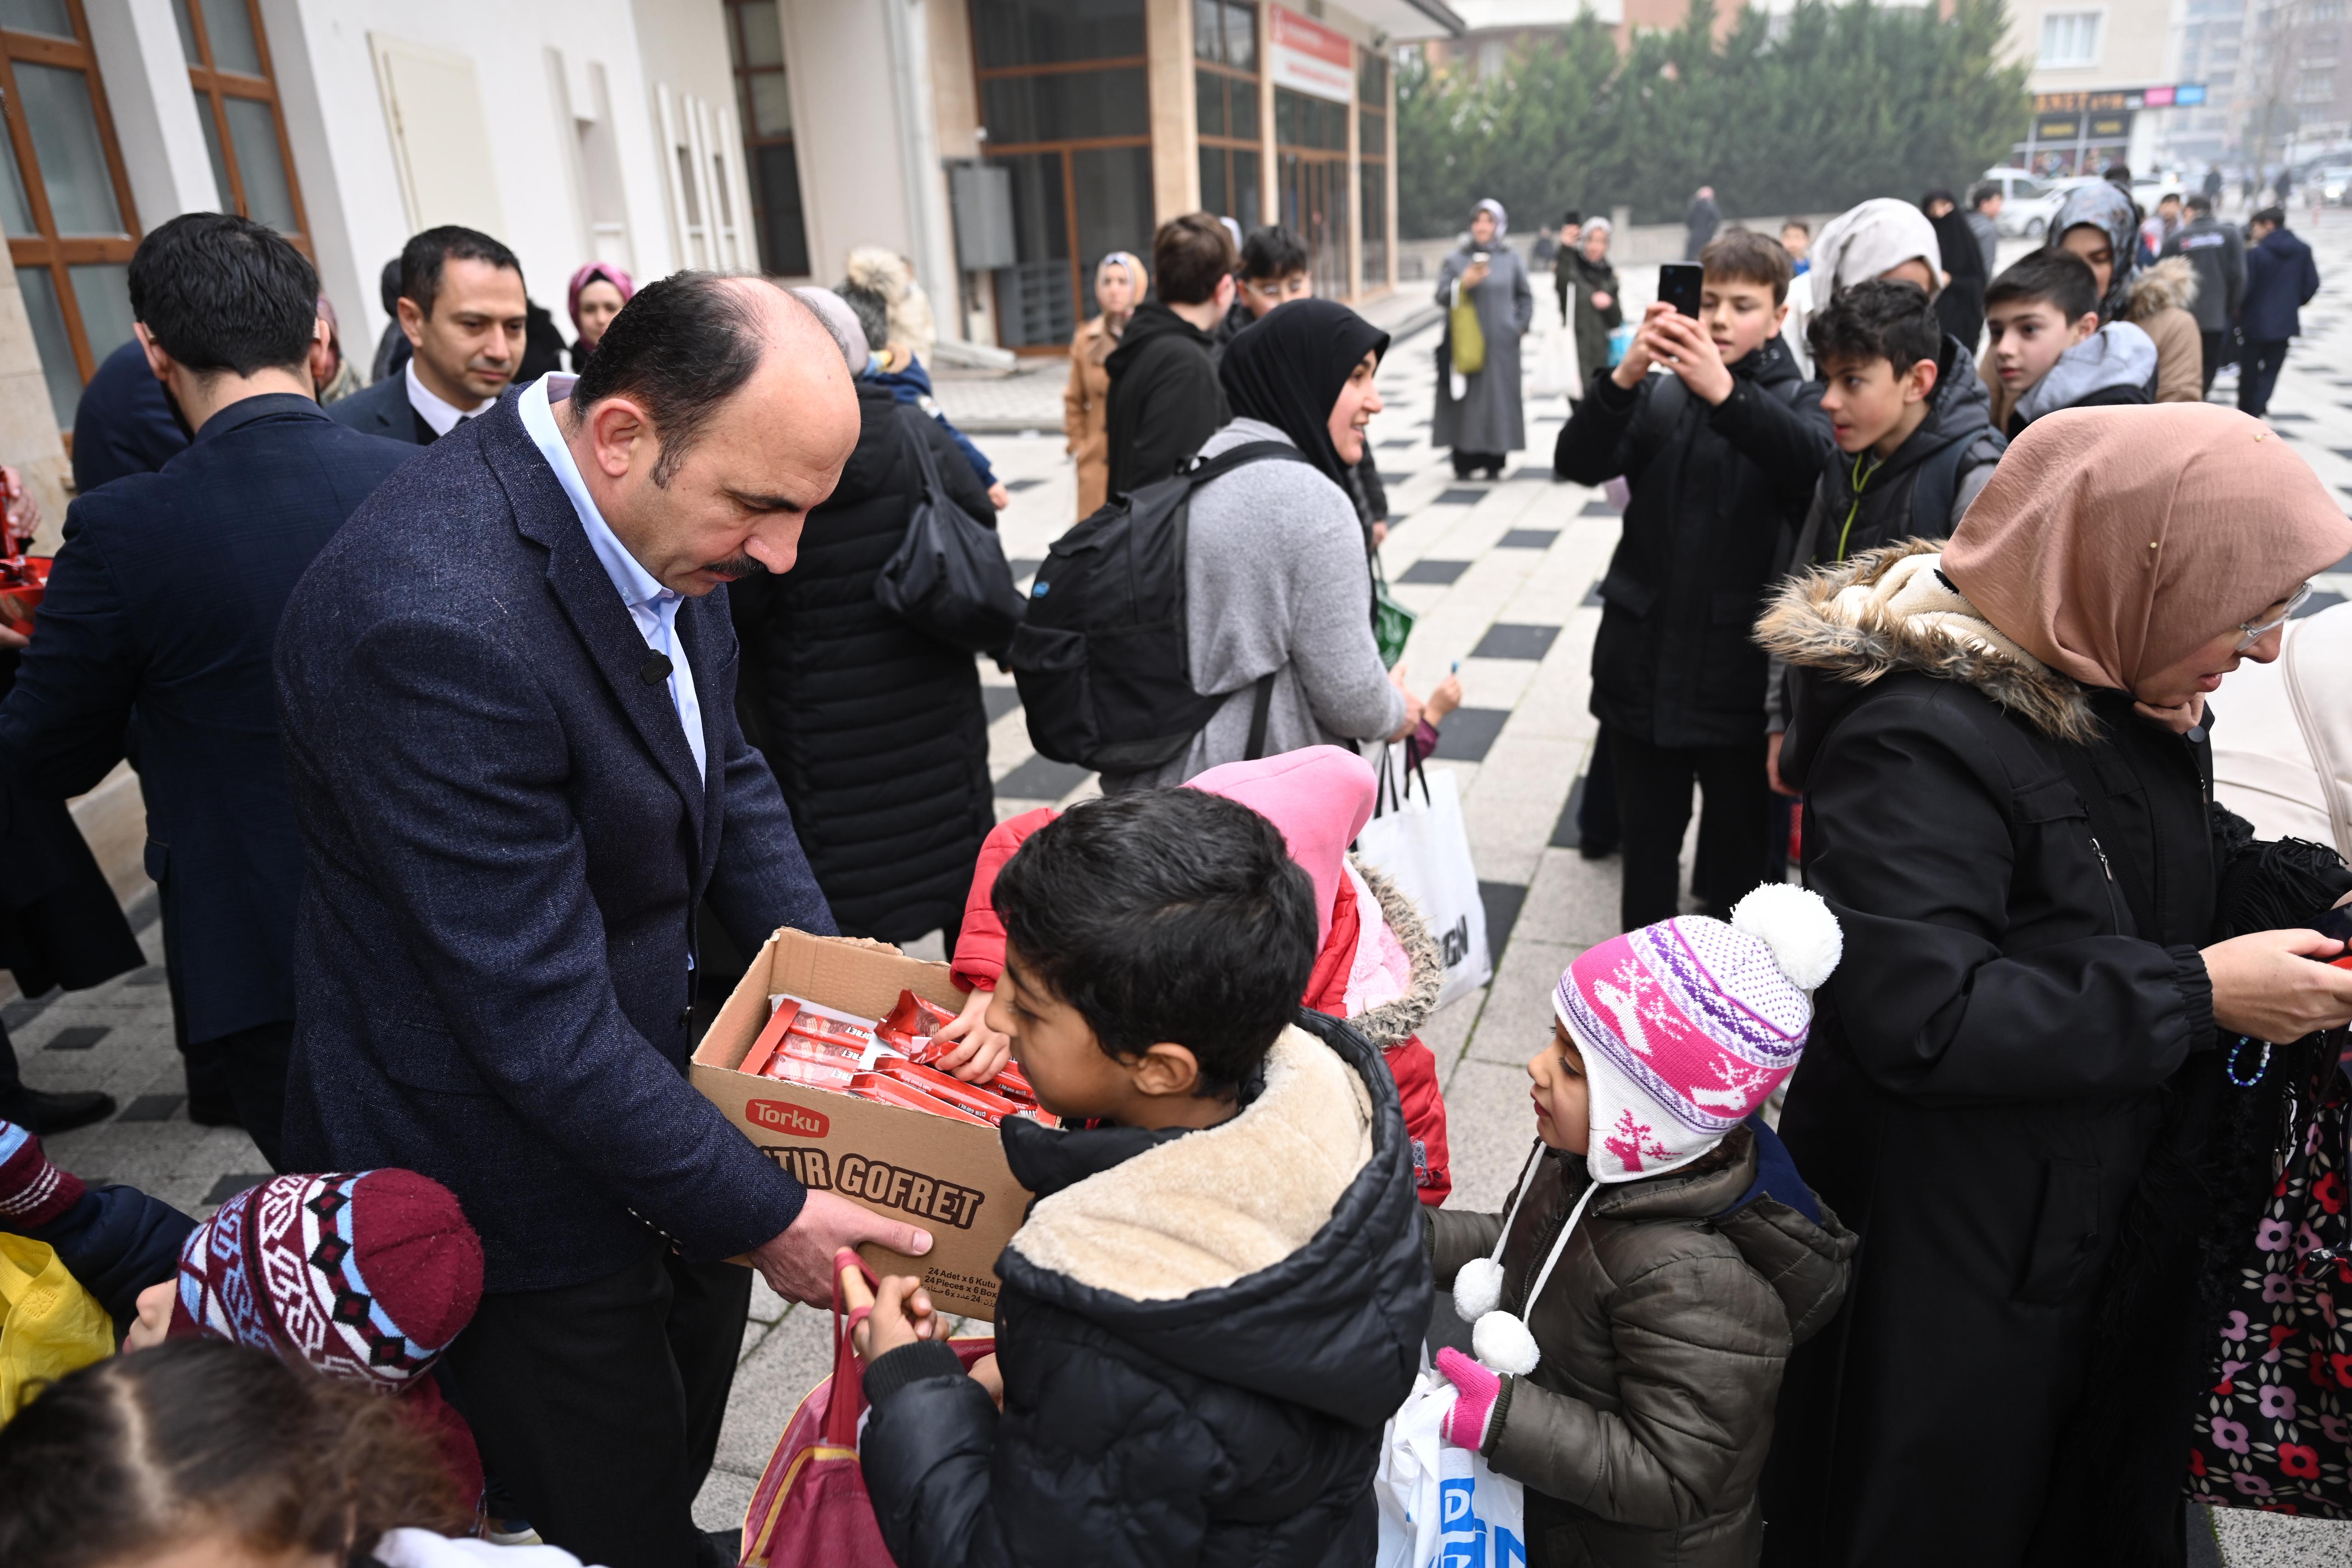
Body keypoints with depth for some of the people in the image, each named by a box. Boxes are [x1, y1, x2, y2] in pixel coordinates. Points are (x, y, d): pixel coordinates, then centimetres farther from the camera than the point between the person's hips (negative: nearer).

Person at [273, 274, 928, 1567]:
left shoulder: (661, 513, -7)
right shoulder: (440, 620, -35)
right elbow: (542, 1023, -30)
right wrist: (762, 1214, -20)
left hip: (648, 1061, 8)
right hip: (521, 1181, -8)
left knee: (683, 1444, 28)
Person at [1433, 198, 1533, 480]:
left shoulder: (1510, 258, 7)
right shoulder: (1455, 258, 3)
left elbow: (1525, 296, 14)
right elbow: (1441, 296, -4)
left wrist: (1521, 326, 3)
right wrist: (1463, 284, -21)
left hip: (1501, 344, 1)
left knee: (1500, 399, 0)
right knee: (1465, 401, -4)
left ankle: (1494, 462, 7)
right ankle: (1464, 462, 3)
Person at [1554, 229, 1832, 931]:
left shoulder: (1793, 402, 2)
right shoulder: (1656, 395, 6)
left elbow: (1815, 462, -22)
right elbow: (1577, 463, -11)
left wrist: (1725, 393, -37)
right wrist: (1624, 377, -29)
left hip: (1739, 669, -1)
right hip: (1643, 660, 1)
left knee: (1741, 841, 11)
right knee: (1646, 837, 14)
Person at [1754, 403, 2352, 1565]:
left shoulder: (2114, 693, -1)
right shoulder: (1923, 739, -29)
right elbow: (1923, 1020, -32)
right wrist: (2195, 994, -25)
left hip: (2100, 1211, 8)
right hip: (1942, 1259, -8)